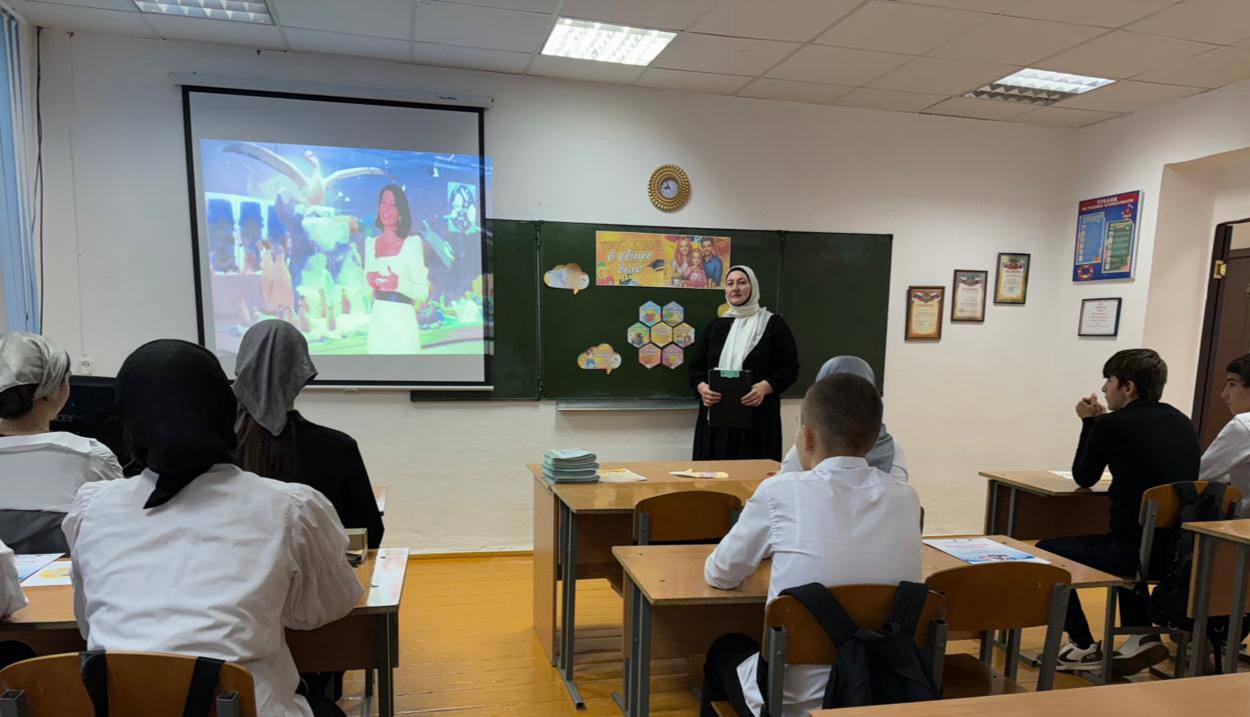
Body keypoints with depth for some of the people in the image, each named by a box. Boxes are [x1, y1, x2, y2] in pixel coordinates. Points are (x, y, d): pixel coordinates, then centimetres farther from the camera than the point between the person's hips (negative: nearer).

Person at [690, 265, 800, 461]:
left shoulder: (773, 324, 5)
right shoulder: (715, 326, 15)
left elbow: (791, 368, 0)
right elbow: (696, 368, 15)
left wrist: (765, 387, -17)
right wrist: (702, 387, -7)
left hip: (757, 418, -3)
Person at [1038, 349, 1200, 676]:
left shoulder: (1112, 425, -11)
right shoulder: (1183, 423, 9)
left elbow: (1084, 479, 4)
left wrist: (1089, 422, 12)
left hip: (1136, 551, -8)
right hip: (1179, 551, 8)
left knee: (1047, 551, 12)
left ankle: (1084, 647, 17)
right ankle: (1142, 636, 27)